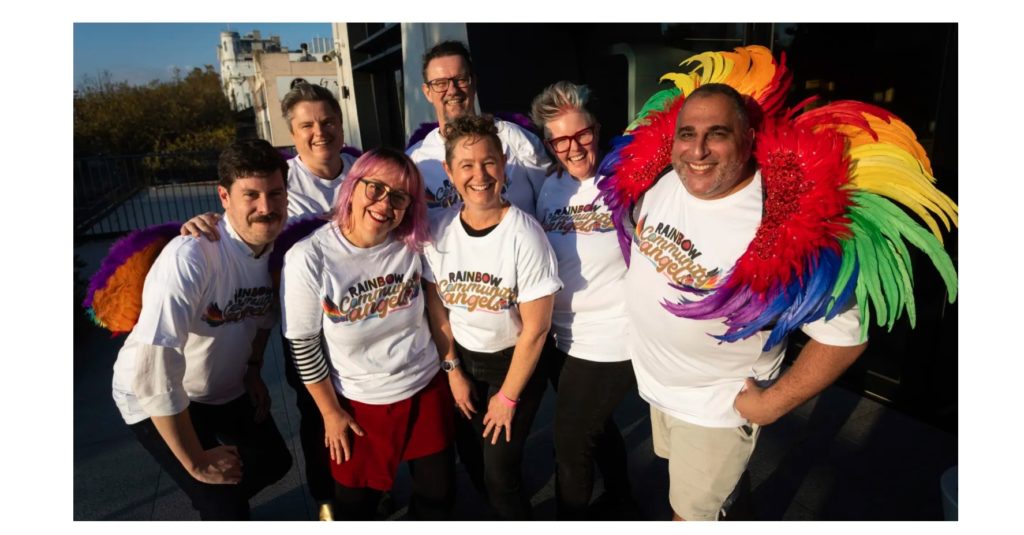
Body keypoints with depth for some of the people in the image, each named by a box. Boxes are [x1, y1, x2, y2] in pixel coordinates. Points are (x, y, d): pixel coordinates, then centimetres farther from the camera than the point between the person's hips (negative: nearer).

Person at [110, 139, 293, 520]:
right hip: (158, 401, -6)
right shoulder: (189, 257, -35)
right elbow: (152, 371, -35)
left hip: (228, 390, 7)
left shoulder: (279, 246, -13)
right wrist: (196, 462, -25)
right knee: (227, 508, -5)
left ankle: (218, 504, 49)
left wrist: (253, 369, 1)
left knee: (274, 462, 18)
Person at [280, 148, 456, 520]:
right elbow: (302, 346, -12)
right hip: (359, 404, -2)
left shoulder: (412, 245, -12)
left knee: (439, 494, 18)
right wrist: (330, 413, -4)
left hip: (427, 389, 3)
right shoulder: (308, 258, -22)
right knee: (356, 503, 19)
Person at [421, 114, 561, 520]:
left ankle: (515, 515, 32)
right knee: (471, 459, 16)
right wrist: (453, 371, 2)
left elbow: (536, 328, -18)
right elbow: (437, 308, 0)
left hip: (514, 362, -4)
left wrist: (508, 397, -11)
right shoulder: (437, 229, -11)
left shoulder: (524, 235, -23)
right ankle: (498, 510, 47)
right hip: (462, 359, 4)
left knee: (500, 471, 1)